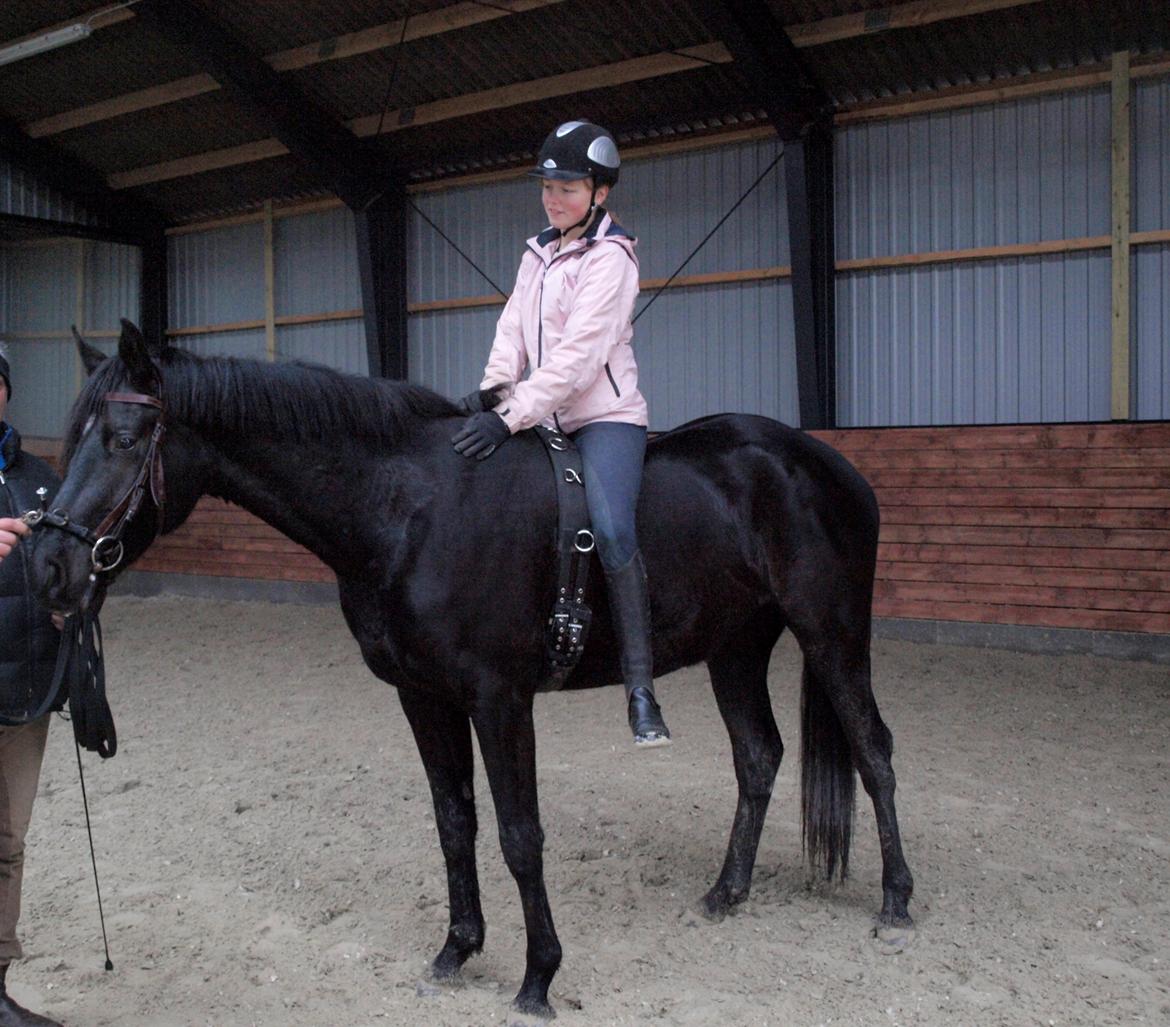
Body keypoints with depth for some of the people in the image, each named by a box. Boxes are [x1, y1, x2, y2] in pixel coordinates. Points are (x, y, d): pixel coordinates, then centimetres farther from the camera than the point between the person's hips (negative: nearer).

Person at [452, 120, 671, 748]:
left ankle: (640, 685, -24)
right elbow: (513, 331, 11)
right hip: (544, 415, 8)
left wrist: (510, 418, -25)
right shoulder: (537, 254, 16)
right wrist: (491, 391, -9)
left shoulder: (610, 259, -8)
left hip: (605, 415, -8)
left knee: (611, 530, -29)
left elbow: (577, 356, -18)